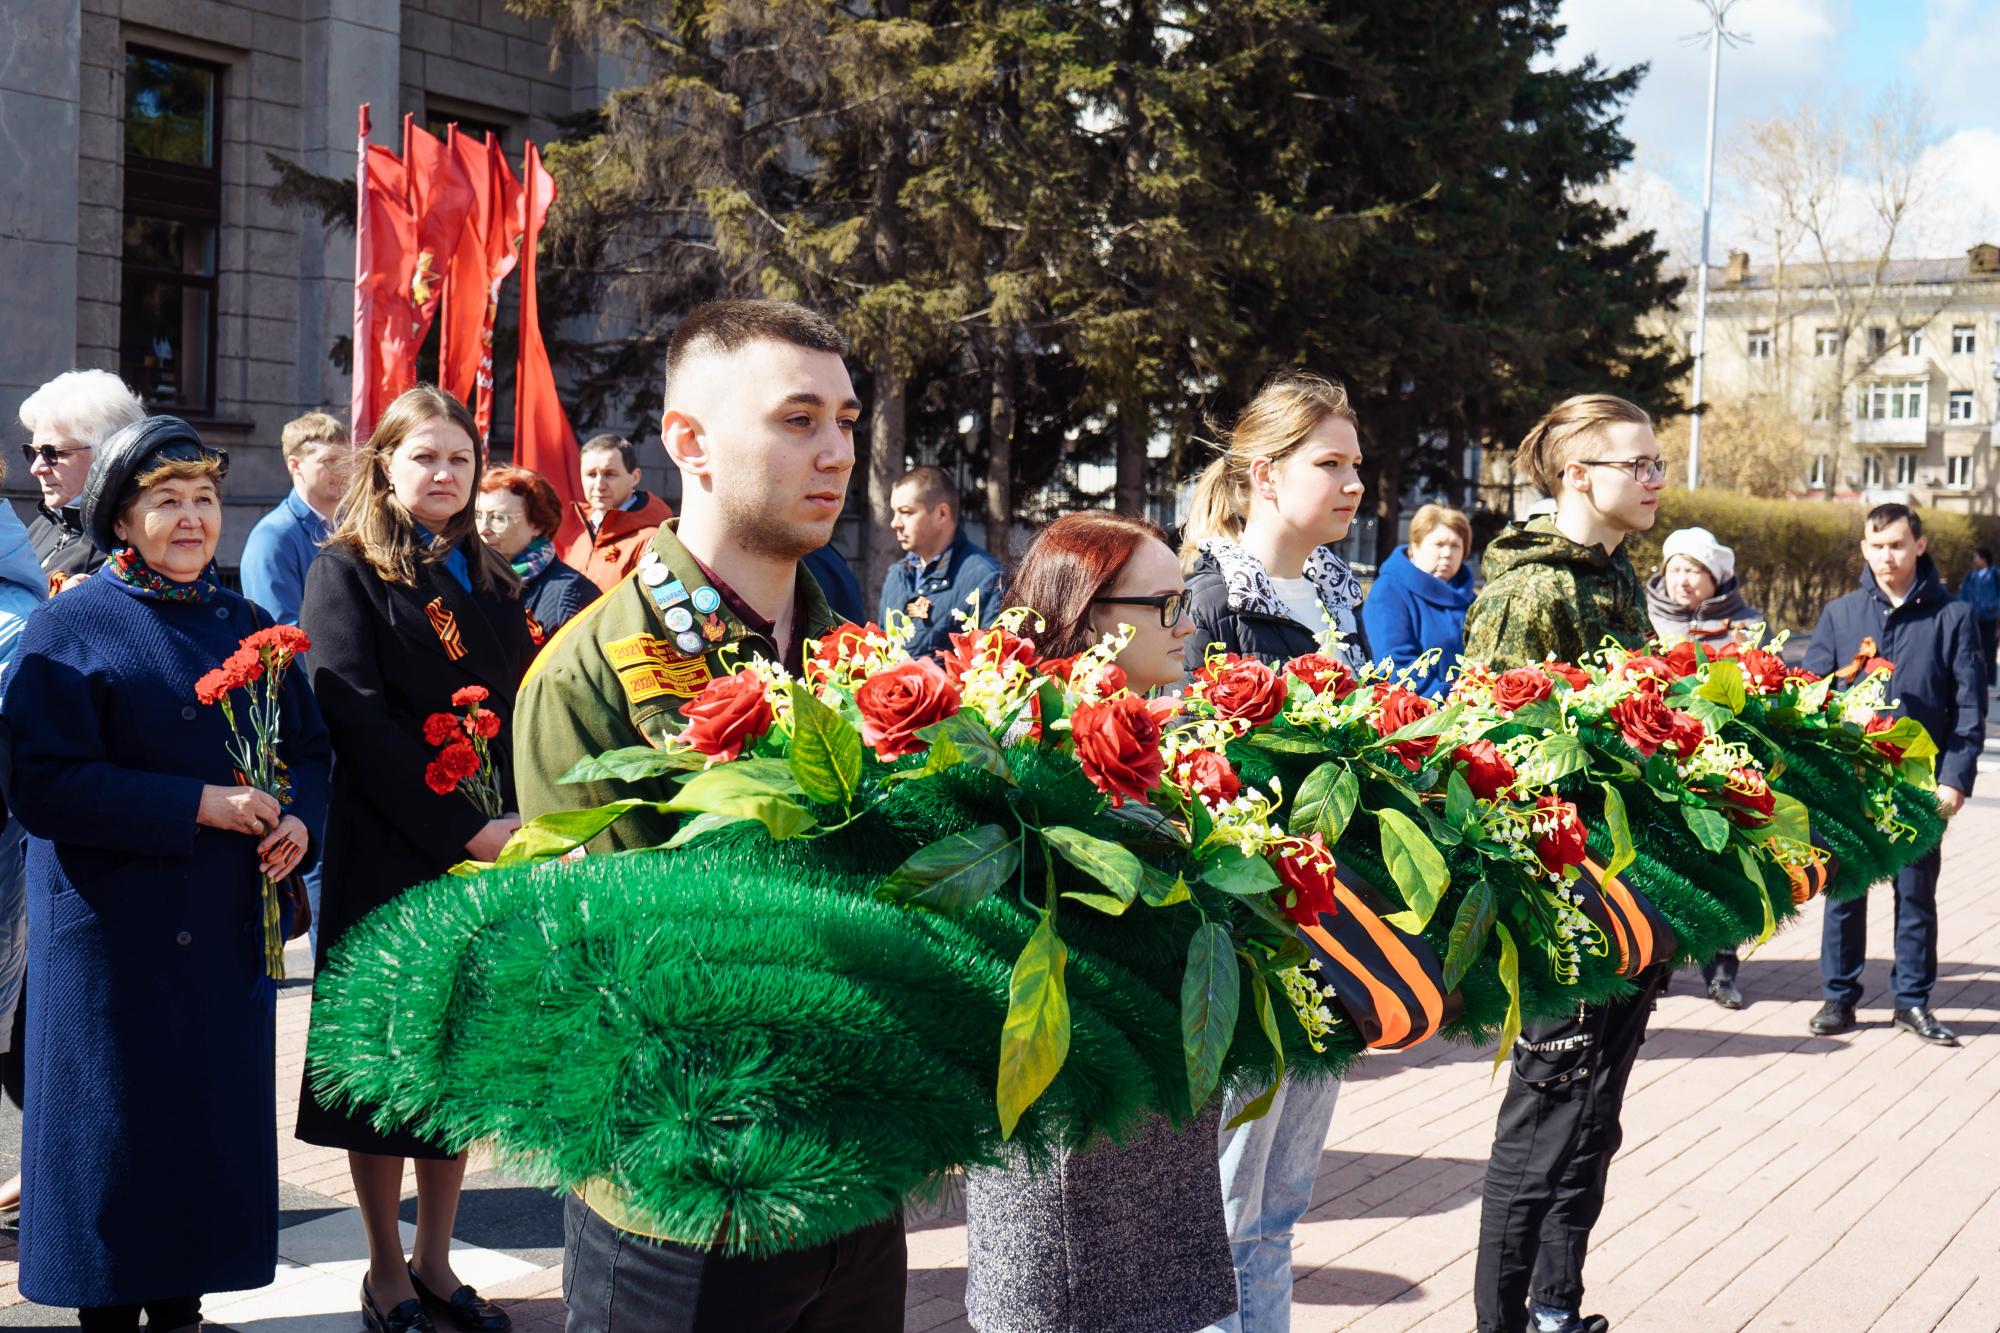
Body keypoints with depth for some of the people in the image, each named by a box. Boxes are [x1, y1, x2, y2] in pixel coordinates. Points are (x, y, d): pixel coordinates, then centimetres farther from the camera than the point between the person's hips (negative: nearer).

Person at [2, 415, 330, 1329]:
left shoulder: (248, 628, 13)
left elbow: (309, 748, 16)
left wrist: (300, 820, -7)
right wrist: (195, 806, -19)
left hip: (228, 929, 5)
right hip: (113, 932, -5)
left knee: (220, 1117, 6)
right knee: (120, 1126, -1)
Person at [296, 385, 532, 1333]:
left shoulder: (490, 579, 14)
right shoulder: (345, 573, -3)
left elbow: (525, 711, 10)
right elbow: (357, 722, -13)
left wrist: (525, 824, -6)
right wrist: (465, 831, -18)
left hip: (488, 853, 5)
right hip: (387, 856, -5)